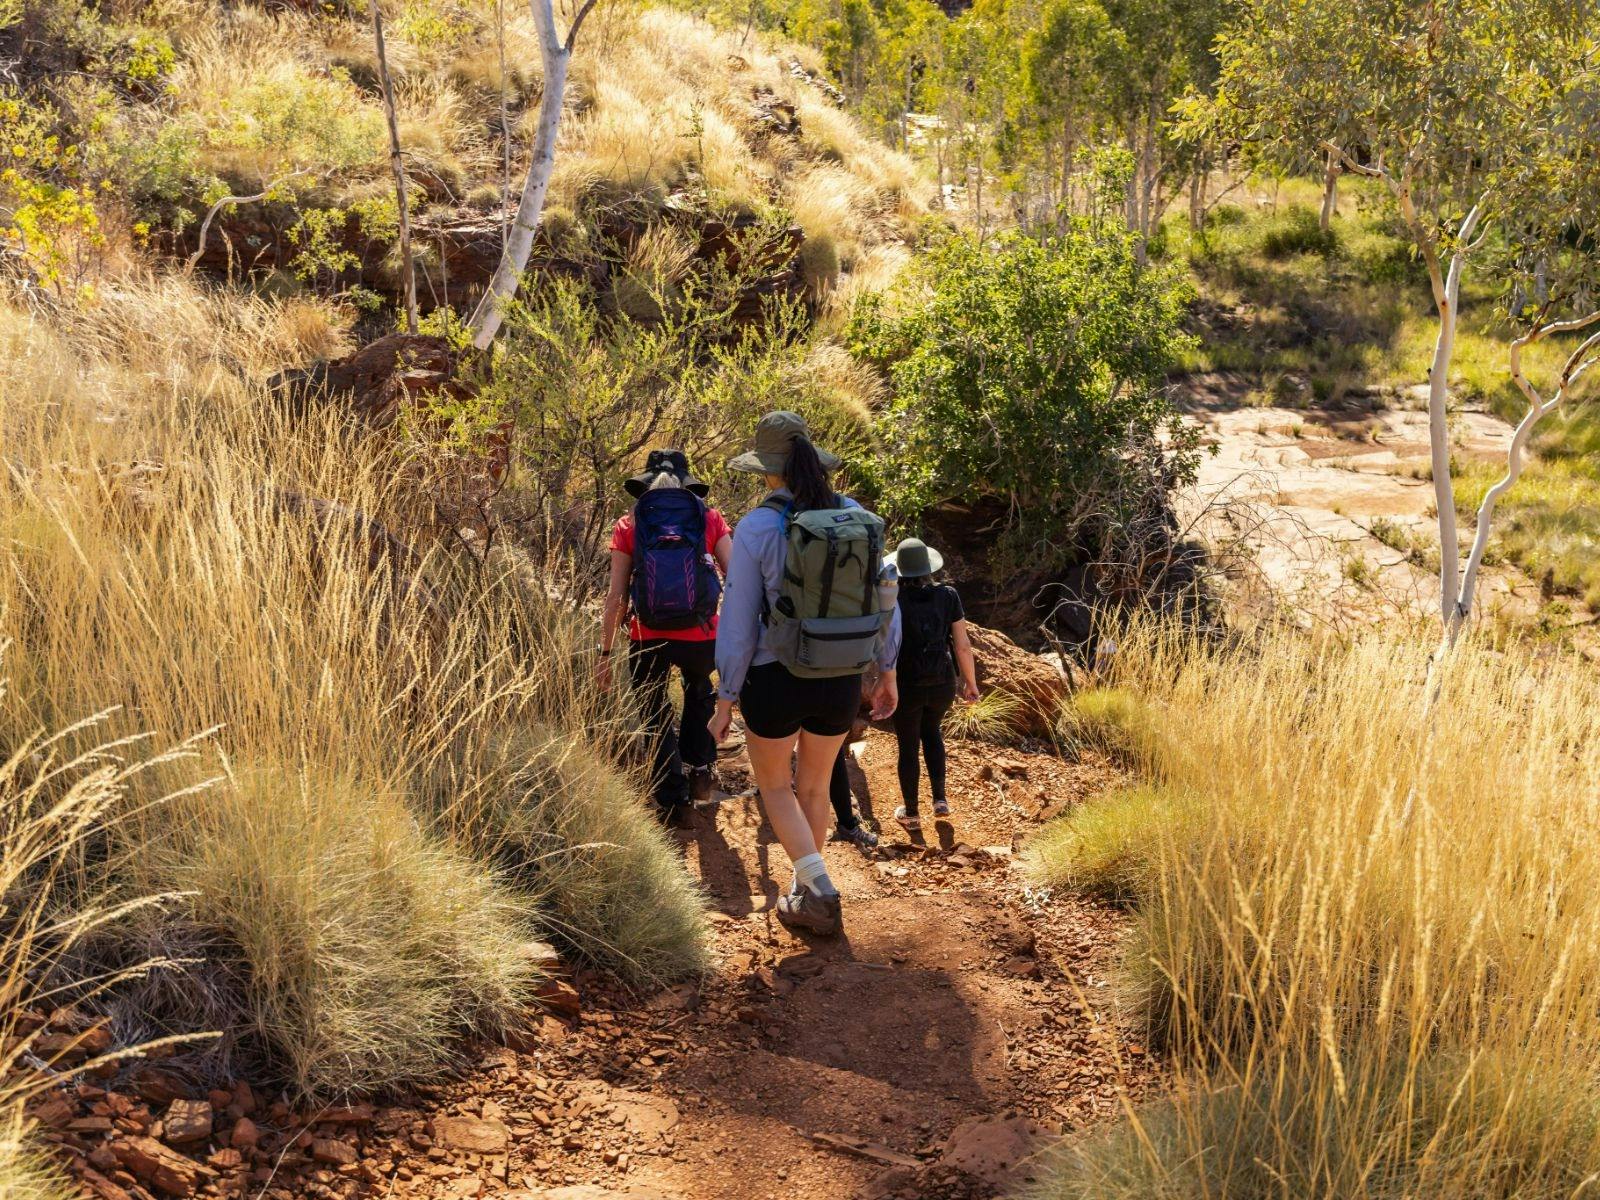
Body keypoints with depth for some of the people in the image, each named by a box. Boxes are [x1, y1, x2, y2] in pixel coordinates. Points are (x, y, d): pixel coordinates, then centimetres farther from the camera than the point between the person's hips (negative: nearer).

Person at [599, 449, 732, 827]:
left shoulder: (629, 525, 1)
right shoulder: (709, 519, 2)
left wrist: (606, 652, 5)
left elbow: (616, 596, -2)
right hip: (701, 637, 1)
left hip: (648, 639, -1)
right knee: (699, 694, 33)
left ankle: (673, 801, 20)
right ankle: (699, 769, 26)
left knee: (657, 718, 19)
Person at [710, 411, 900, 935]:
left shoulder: (757, 527, -16)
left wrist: (725, 700, -3)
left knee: (773, 785, 20)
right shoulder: (857, 517, -3)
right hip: (841, 681, 4)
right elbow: (884, 602, 3)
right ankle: (804, 899, 37)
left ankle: (820, 889, 4)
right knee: (814, 787, 25)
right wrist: (887, 672, 16)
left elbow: (738, 623, -13)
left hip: (776, 681, -4)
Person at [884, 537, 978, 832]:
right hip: (942, 684, 2)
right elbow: (963, 645, -4)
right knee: (931, 731, 30)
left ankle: (911, 814, 30)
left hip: (906, 686, -2)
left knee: (908, 747, 16)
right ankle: (940, 799, 25)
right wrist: (971, 682, 9)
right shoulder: (948, 595, -6)